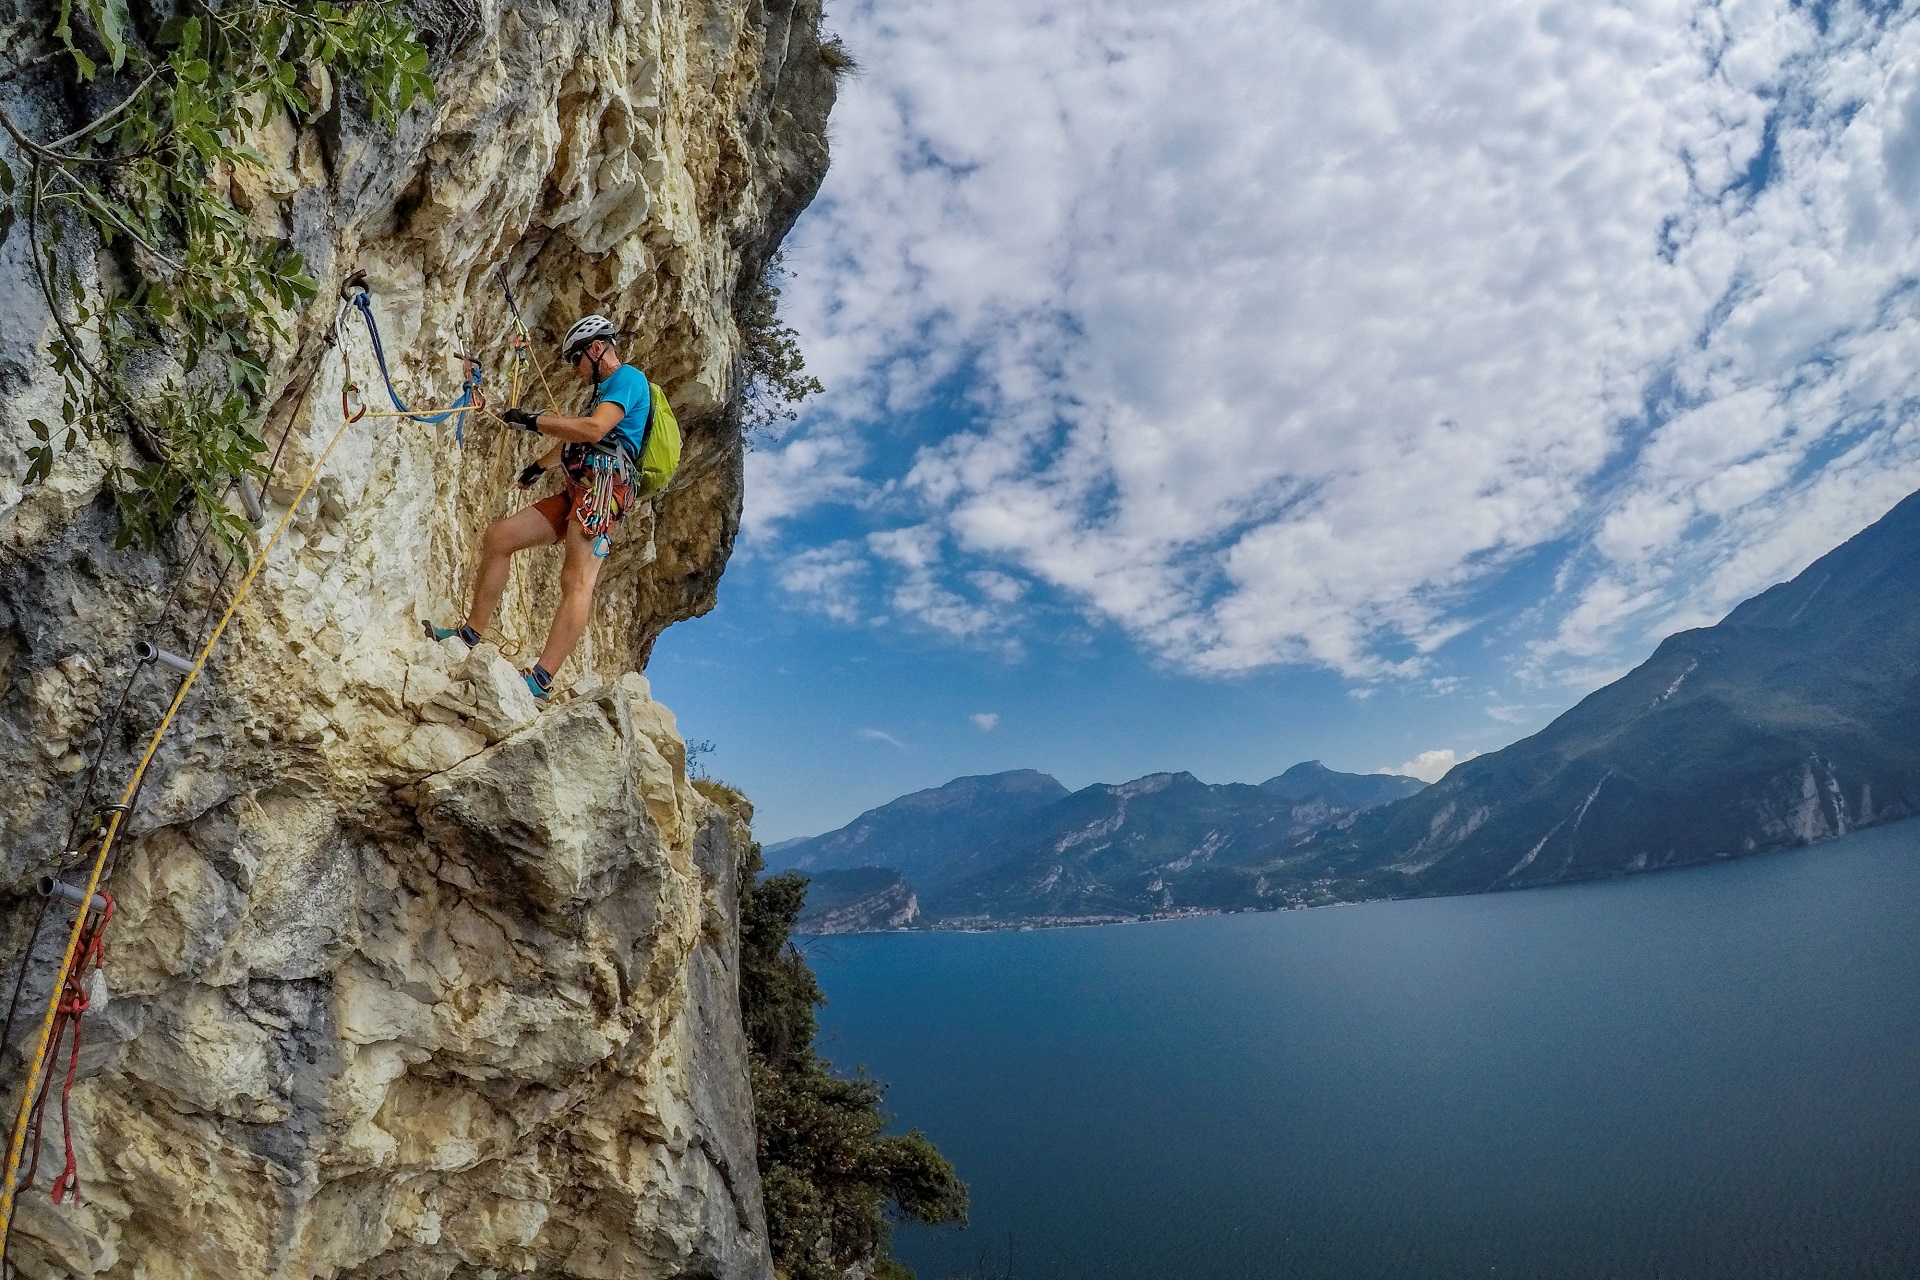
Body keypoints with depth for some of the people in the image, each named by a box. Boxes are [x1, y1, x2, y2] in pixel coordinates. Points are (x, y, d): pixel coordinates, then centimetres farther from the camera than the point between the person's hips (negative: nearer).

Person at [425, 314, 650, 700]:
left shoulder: (628, 377, -1)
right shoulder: (607, 388, 30)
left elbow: (594, 430, -18)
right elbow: (575, 440, 45)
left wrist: (532, 420, -10)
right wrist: (541, 465, 57)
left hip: (602, 485, -10)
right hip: (577, 491, 10)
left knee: (577, 581, -21)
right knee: (496, 537, 6)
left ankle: (541, 679, -30)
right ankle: (471, 633, 11)